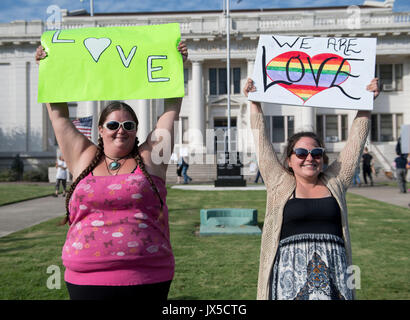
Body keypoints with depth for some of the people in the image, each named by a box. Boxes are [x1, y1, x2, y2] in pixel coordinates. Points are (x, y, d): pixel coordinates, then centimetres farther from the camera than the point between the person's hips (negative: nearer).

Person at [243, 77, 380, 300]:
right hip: (291, 269, -2)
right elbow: (261, 139, 9)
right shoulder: (279, 184, 8)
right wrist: (254, 103, 10)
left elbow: (355, 141, 17)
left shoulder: (335, 182, 13)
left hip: (333, 269, 2)